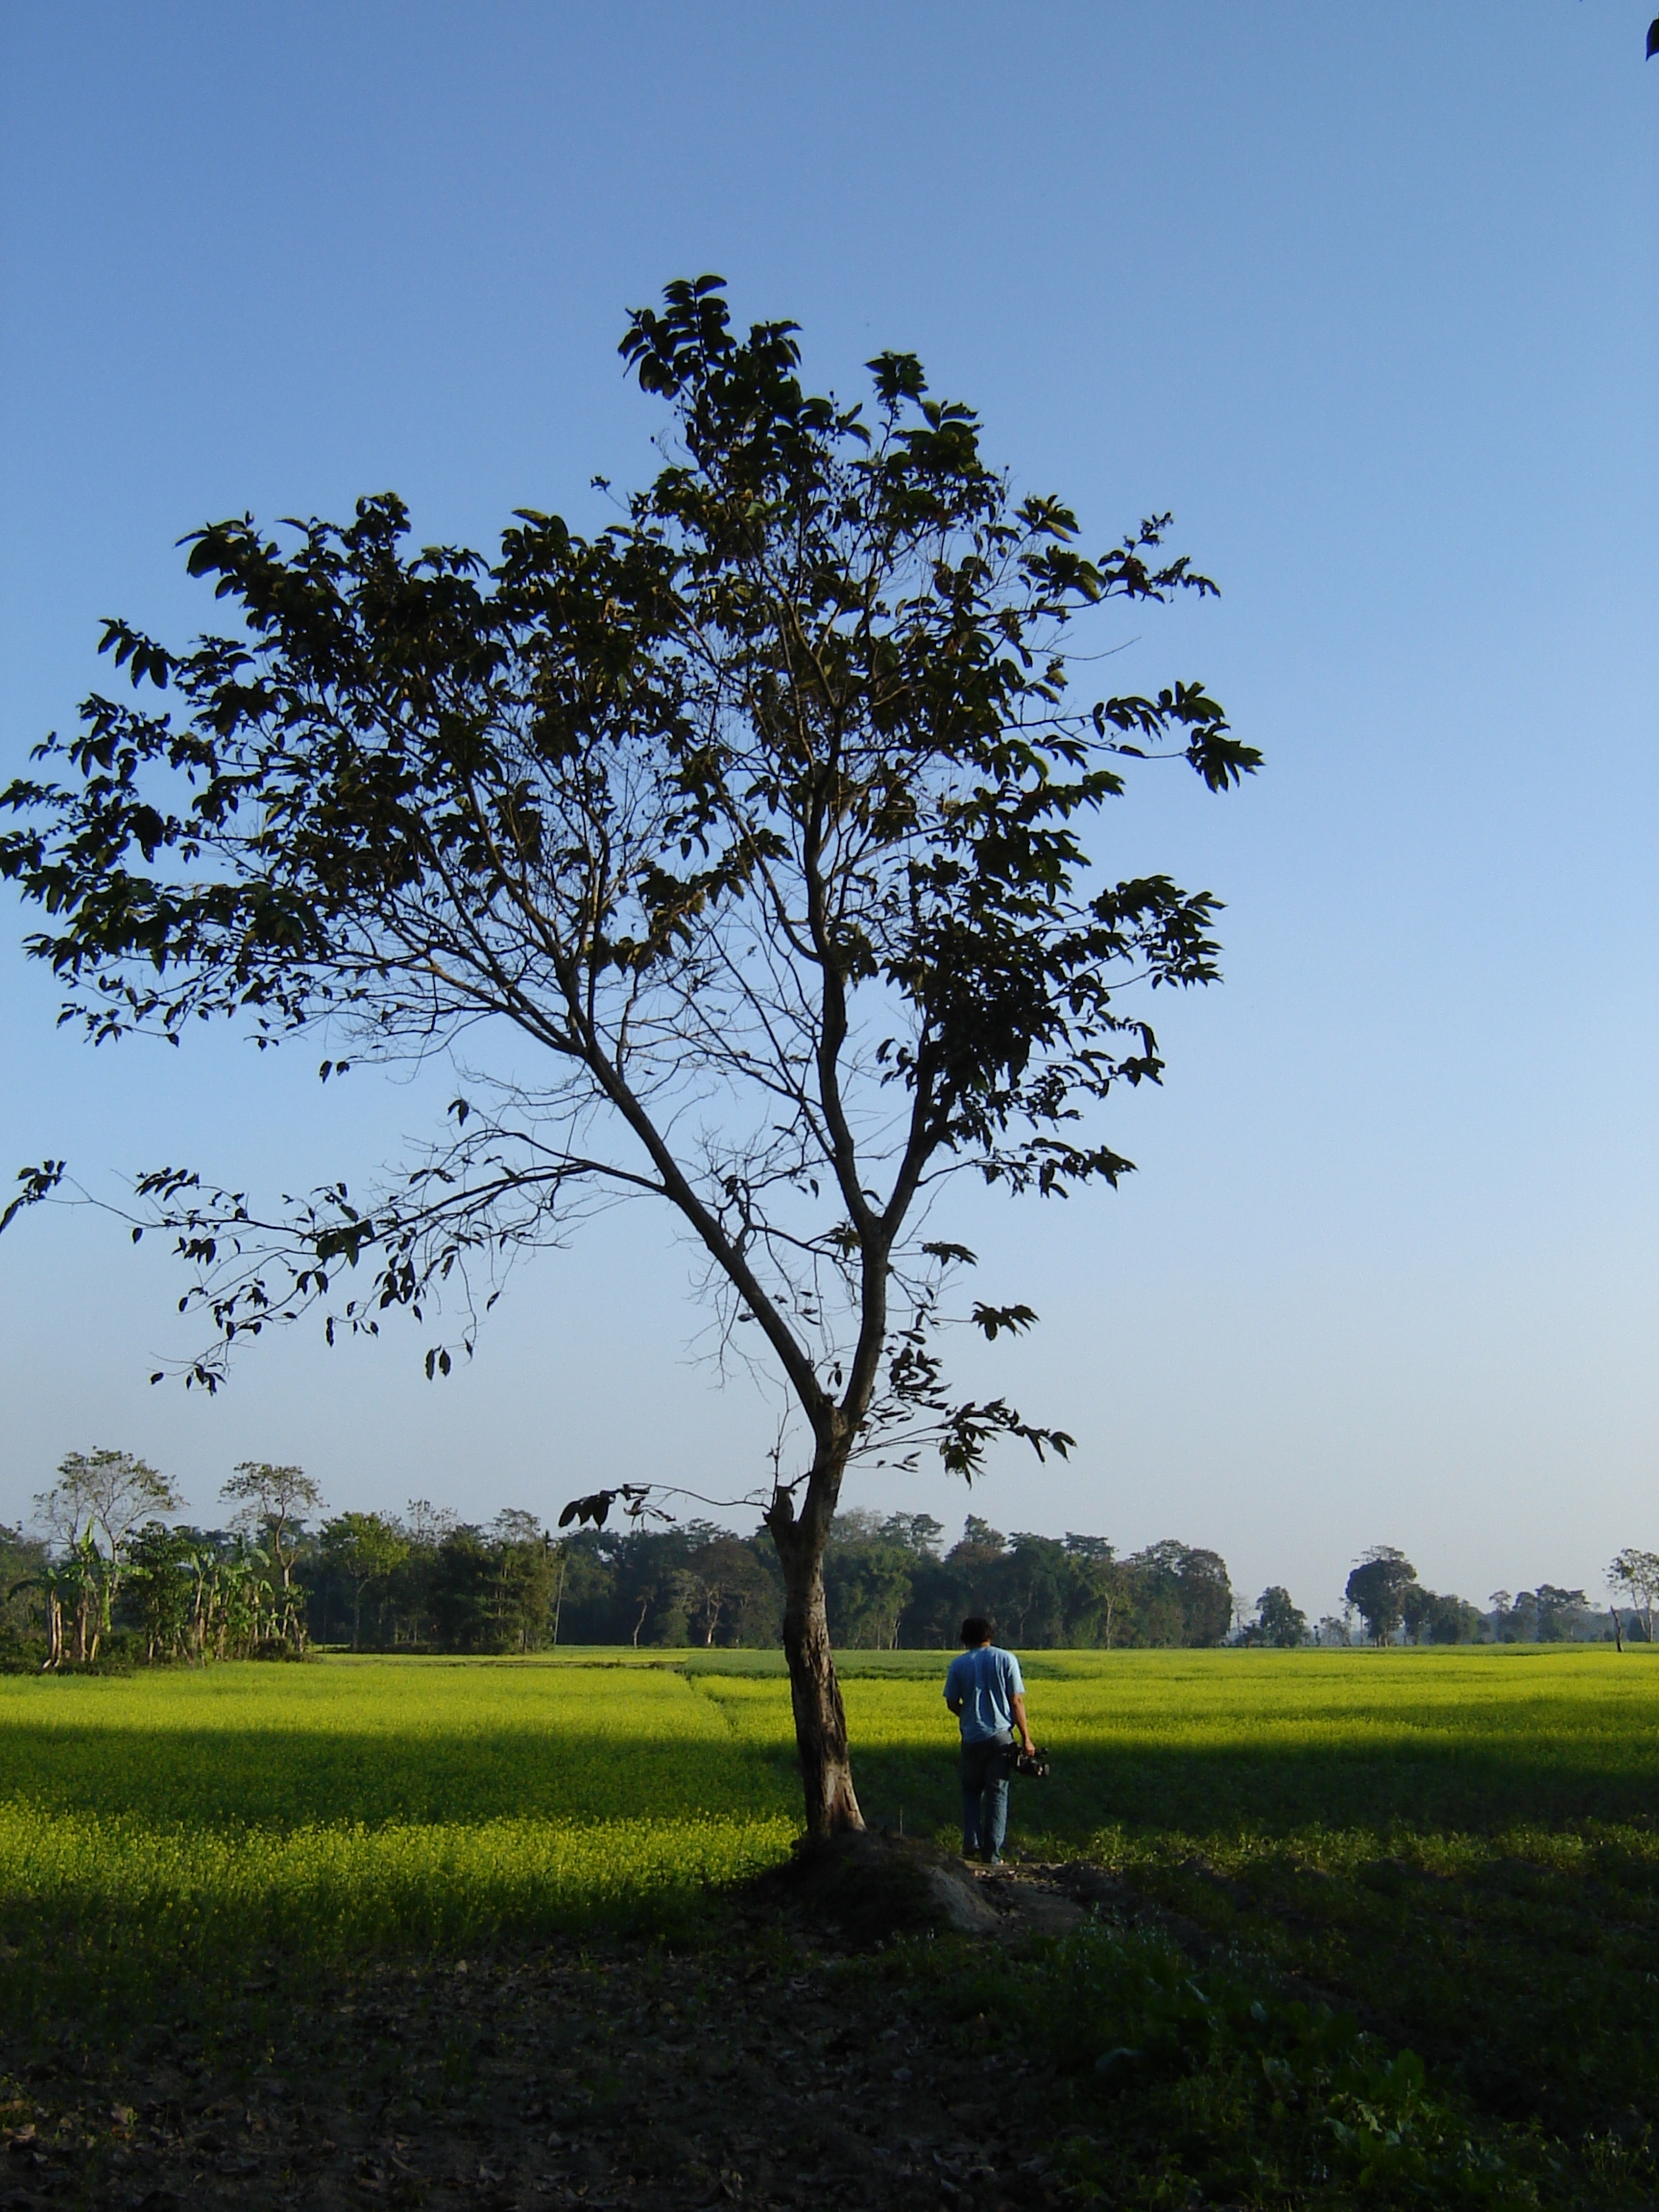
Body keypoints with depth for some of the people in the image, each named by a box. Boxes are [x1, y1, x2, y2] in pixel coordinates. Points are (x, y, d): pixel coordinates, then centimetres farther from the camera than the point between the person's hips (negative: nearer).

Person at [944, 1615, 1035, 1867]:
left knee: (971, 1790, 18)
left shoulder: (958, 1664, 0)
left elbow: (952, 1703, 4)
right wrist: (1026, 1738, 0)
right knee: (997, 1794, 5)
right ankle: (992, 1853, 3)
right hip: (1001, 1736, -1)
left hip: (972, 1738, 1)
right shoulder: (1006, 1659, -3)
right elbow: (1016, 1702, -5)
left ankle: (971, 1842, 6)